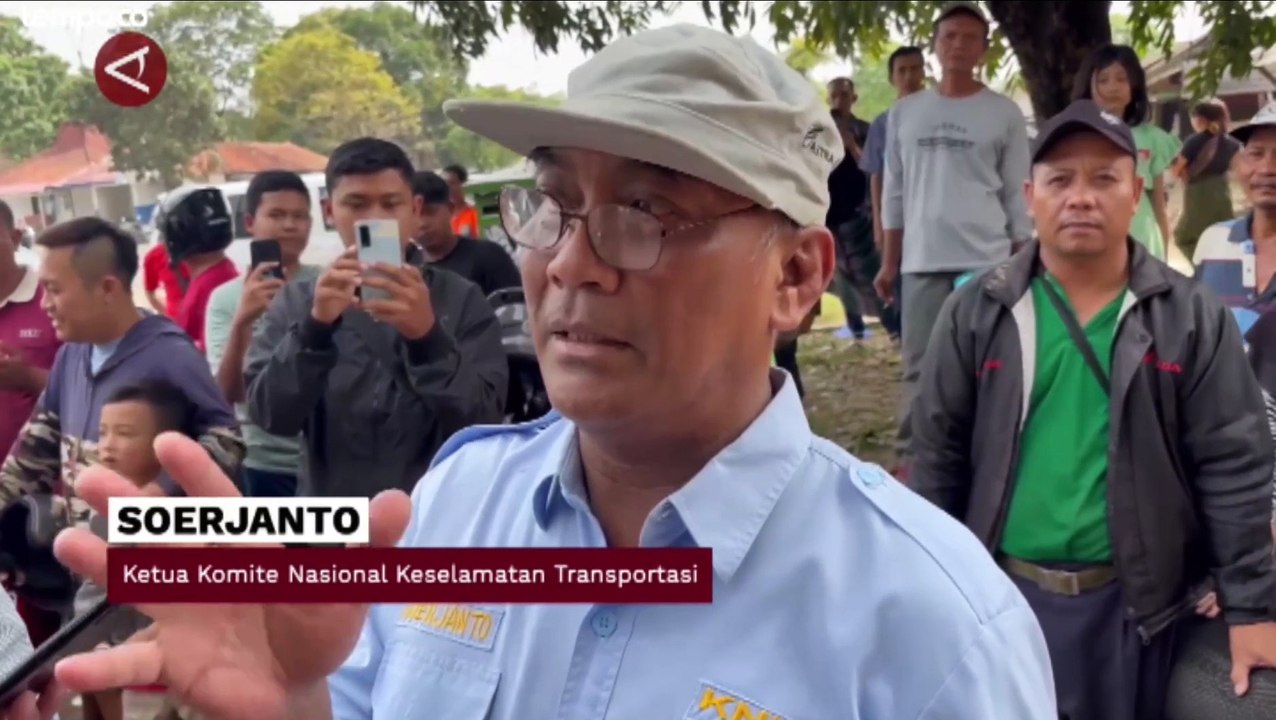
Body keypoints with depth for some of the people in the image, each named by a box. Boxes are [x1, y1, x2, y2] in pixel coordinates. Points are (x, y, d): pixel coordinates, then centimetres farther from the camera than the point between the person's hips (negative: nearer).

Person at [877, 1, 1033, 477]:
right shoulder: (904, 112, 10)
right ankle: (911, 458, 12)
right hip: (922, 261, 2)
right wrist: (889, 263, 9)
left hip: (988, 260, -2)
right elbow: (894, 192, 12)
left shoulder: (1005, 114, 5)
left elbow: (1017, 195, 6)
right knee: (920, 365, 5)